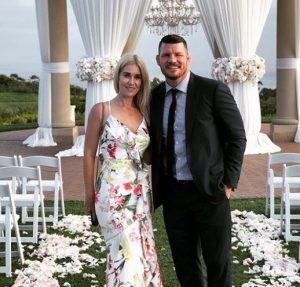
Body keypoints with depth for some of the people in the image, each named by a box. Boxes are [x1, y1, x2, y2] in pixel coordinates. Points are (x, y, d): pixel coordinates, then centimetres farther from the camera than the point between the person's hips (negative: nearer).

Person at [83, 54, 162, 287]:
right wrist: (89, 193, 0)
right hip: (113, 192, -5)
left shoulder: (143, 113, 8)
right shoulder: (101, 110, -6)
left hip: (141, 192, 5)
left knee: (142, 251, 9)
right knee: (127, 253, -5)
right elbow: (89, 154, -2)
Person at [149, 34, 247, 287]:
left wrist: (229, 181, -9)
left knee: (218, 262, 8)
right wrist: (155, 185, 3)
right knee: (184, 264, 13)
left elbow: (237, 138, -4)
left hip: (209, 190, -4)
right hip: (172, 193, 4)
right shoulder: (154, 97, 6)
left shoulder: (214, 90, -8)